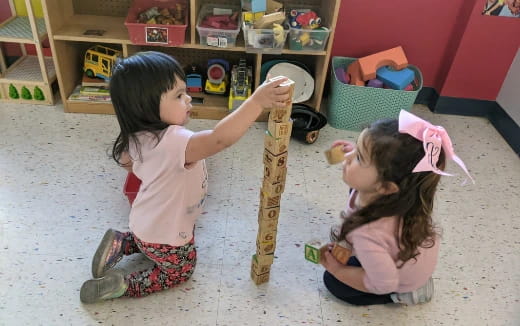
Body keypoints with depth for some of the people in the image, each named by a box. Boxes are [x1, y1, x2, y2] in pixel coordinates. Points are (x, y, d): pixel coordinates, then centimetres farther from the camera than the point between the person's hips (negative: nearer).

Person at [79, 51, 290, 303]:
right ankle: (121, 284, 9)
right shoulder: (174, 142, -40)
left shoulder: (137, 136, -13)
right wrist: (257, 101, -60)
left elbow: (126, 160, 8)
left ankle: (120, 243, 22)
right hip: (165, 237, -7)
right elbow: (219, 139, -57)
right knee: (180, 272, 21)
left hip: (146, 221, 7)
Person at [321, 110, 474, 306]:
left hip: (405, 277, -5)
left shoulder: (369, 234, -48)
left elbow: (383, 285, -28)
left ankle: (405, 293, 14)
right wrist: (360, 153, -14)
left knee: (333, 282, 9)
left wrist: (337, 270, -17)